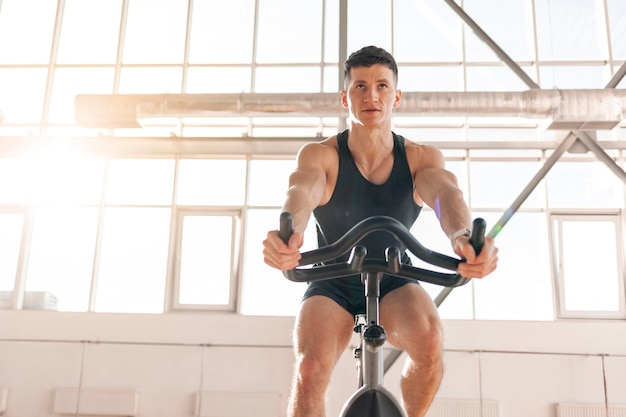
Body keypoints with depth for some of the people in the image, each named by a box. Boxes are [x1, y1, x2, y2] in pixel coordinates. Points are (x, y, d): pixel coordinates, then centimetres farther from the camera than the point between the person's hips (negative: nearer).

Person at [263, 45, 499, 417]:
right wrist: (289, 236, -60)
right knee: (310, 368, -28)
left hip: (395, 284, 1)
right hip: (333, 285, -1)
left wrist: (463, 236, -56)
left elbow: (445, 193, -31)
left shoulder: (421, 159, -11)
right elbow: (301, 194, -35)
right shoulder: (320, 155, -15)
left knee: (429, 339, -30)